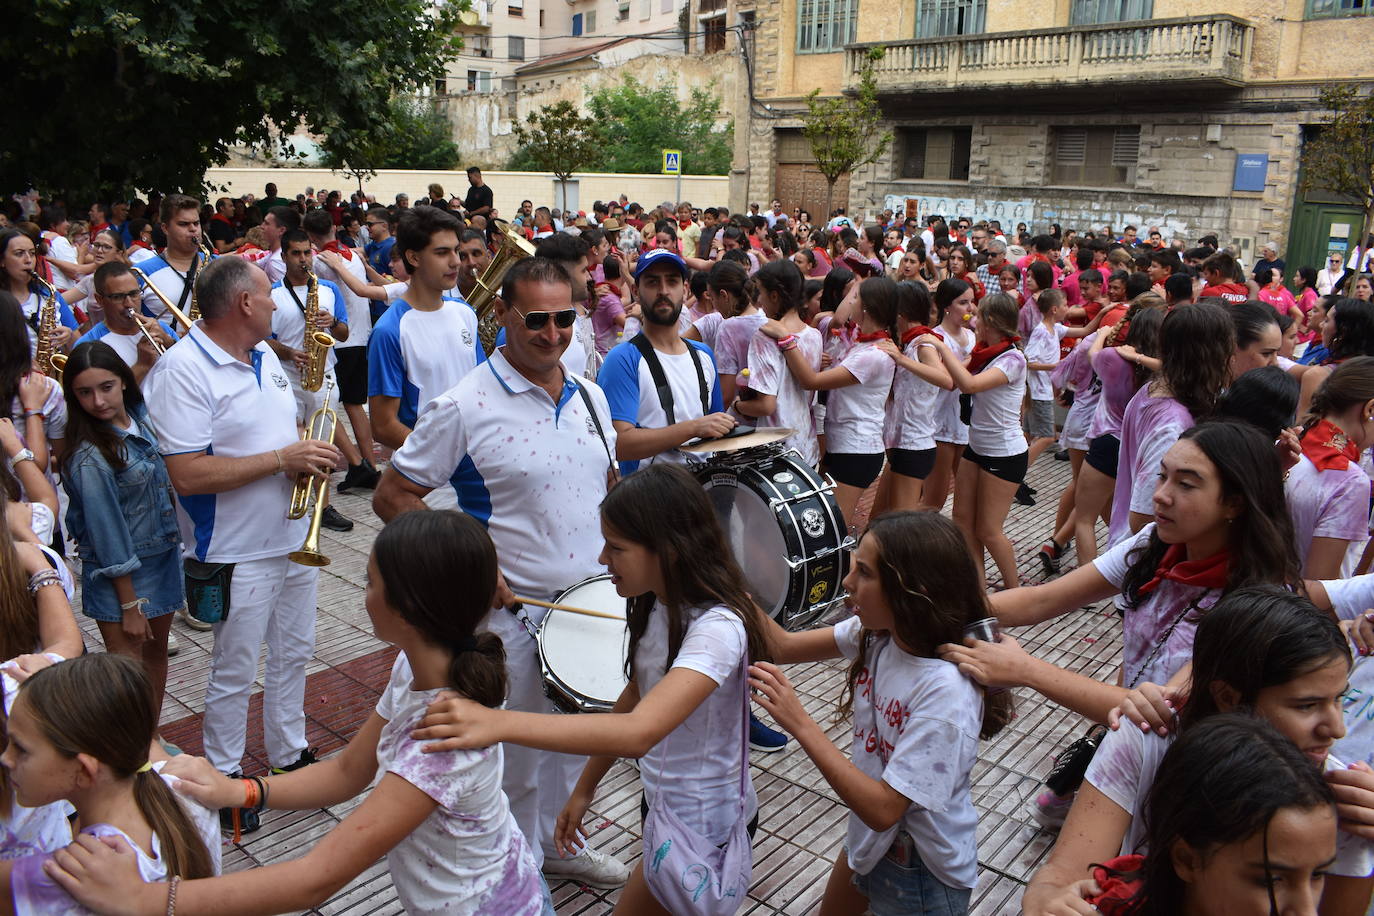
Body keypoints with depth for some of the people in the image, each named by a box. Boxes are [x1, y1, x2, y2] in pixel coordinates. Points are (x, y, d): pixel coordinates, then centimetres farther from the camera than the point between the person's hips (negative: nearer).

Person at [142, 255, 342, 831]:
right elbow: (187, 476, -26)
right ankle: (223, 777, 28)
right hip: (238, 552, -8)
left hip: (296, 538, 8)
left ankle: (290, 756, 37)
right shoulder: (182, 369, -19)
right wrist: (281, 459, -24)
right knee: (235, 672, 8)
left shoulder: (265, 355, 7)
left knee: (294, 653, 19)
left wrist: (309, 453, -3)